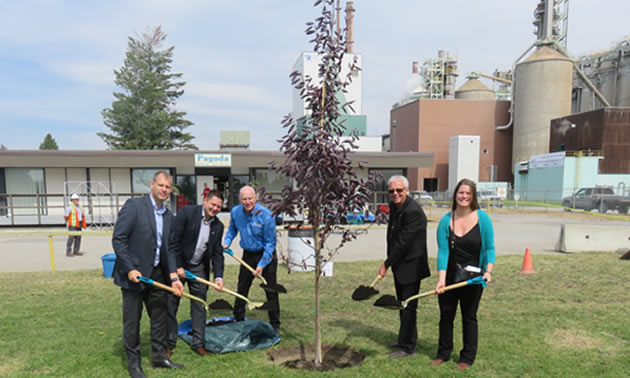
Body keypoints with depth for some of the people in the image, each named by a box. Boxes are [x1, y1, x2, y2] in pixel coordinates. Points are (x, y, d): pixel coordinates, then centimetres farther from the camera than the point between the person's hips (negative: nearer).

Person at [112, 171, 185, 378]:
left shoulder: (168, 215, 8)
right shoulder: (134, 205, -12)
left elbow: (168, 249, 8)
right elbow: (118, 239, -14)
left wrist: (174, 276, -1)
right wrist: (130, 269, -18)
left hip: (157, 274, 6)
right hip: (134, 273, -6)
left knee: (161, 316, 15)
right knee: (132, 321, 7)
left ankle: (159, 357, 32)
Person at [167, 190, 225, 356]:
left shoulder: (218, 226, 0)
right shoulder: (186, 212, -15)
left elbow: (217, 254, 1)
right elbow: (173, 240, -16)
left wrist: (218, 276, -11)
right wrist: (177, 266, -16)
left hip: (199, 268, 4)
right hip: (177, 265, -4)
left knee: (199, 305, 8)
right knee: (171, 304, 6)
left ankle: (198, 343, 20)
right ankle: (169, 343, 22)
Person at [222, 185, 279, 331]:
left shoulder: (265, 215, -22)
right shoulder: (235, 212, -7)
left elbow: (270, 242, -17)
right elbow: (232, 229, 15)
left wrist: (261, 265, -20)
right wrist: (227, 242, -3)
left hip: (266, 255, -4)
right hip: (248, 255, 5)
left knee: (271, 291, 0)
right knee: (241, 289, 12)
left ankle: (275, 324, 15)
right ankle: (238, 320, 30)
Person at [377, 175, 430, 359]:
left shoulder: (413, 211, -23)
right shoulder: (394, 206, 5)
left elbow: (403, 242, -24)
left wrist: (386, 264, -17)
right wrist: (389, 262, 10)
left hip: (411, 266, -9)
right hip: (399, 264, 9)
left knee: (408, 306, 0)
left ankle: (407, 347, 13)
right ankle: (407, 339, 36)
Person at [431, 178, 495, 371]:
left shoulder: (482, 218, -7)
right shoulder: (446, 220, -7)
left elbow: (489, 248, -4)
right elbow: (442, 251, -11)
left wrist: (488, 271, -17)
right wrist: (441, 279, -18)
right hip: (449, 276, 1)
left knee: (469, 317, 12)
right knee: (446, 315, 11)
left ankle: (467, 357, 28)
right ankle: (444, 353, 29)